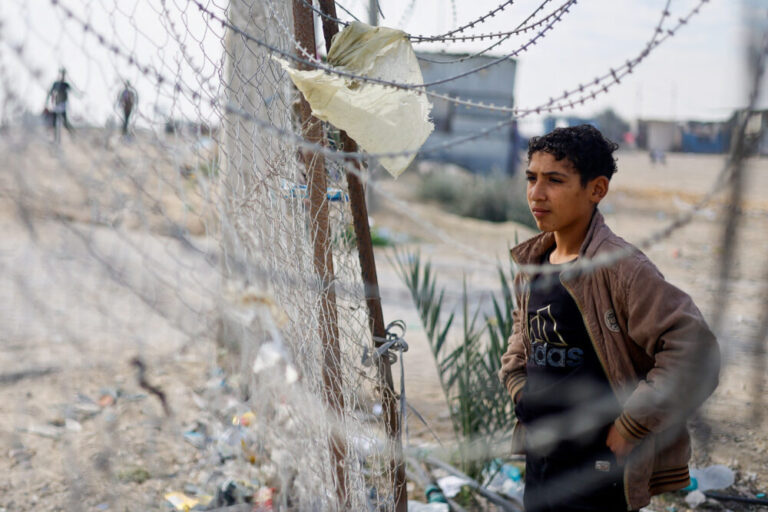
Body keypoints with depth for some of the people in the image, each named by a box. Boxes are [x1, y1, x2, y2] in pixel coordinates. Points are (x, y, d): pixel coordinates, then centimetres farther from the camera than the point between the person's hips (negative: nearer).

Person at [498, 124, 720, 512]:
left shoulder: (618, 266, -18)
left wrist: (630, 427, -18)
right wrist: (519, 388, 11)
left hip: (595, 475, -7)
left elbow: (695, 354, -23)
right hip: (538, 461, 7)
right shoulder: (532, 264, 5)